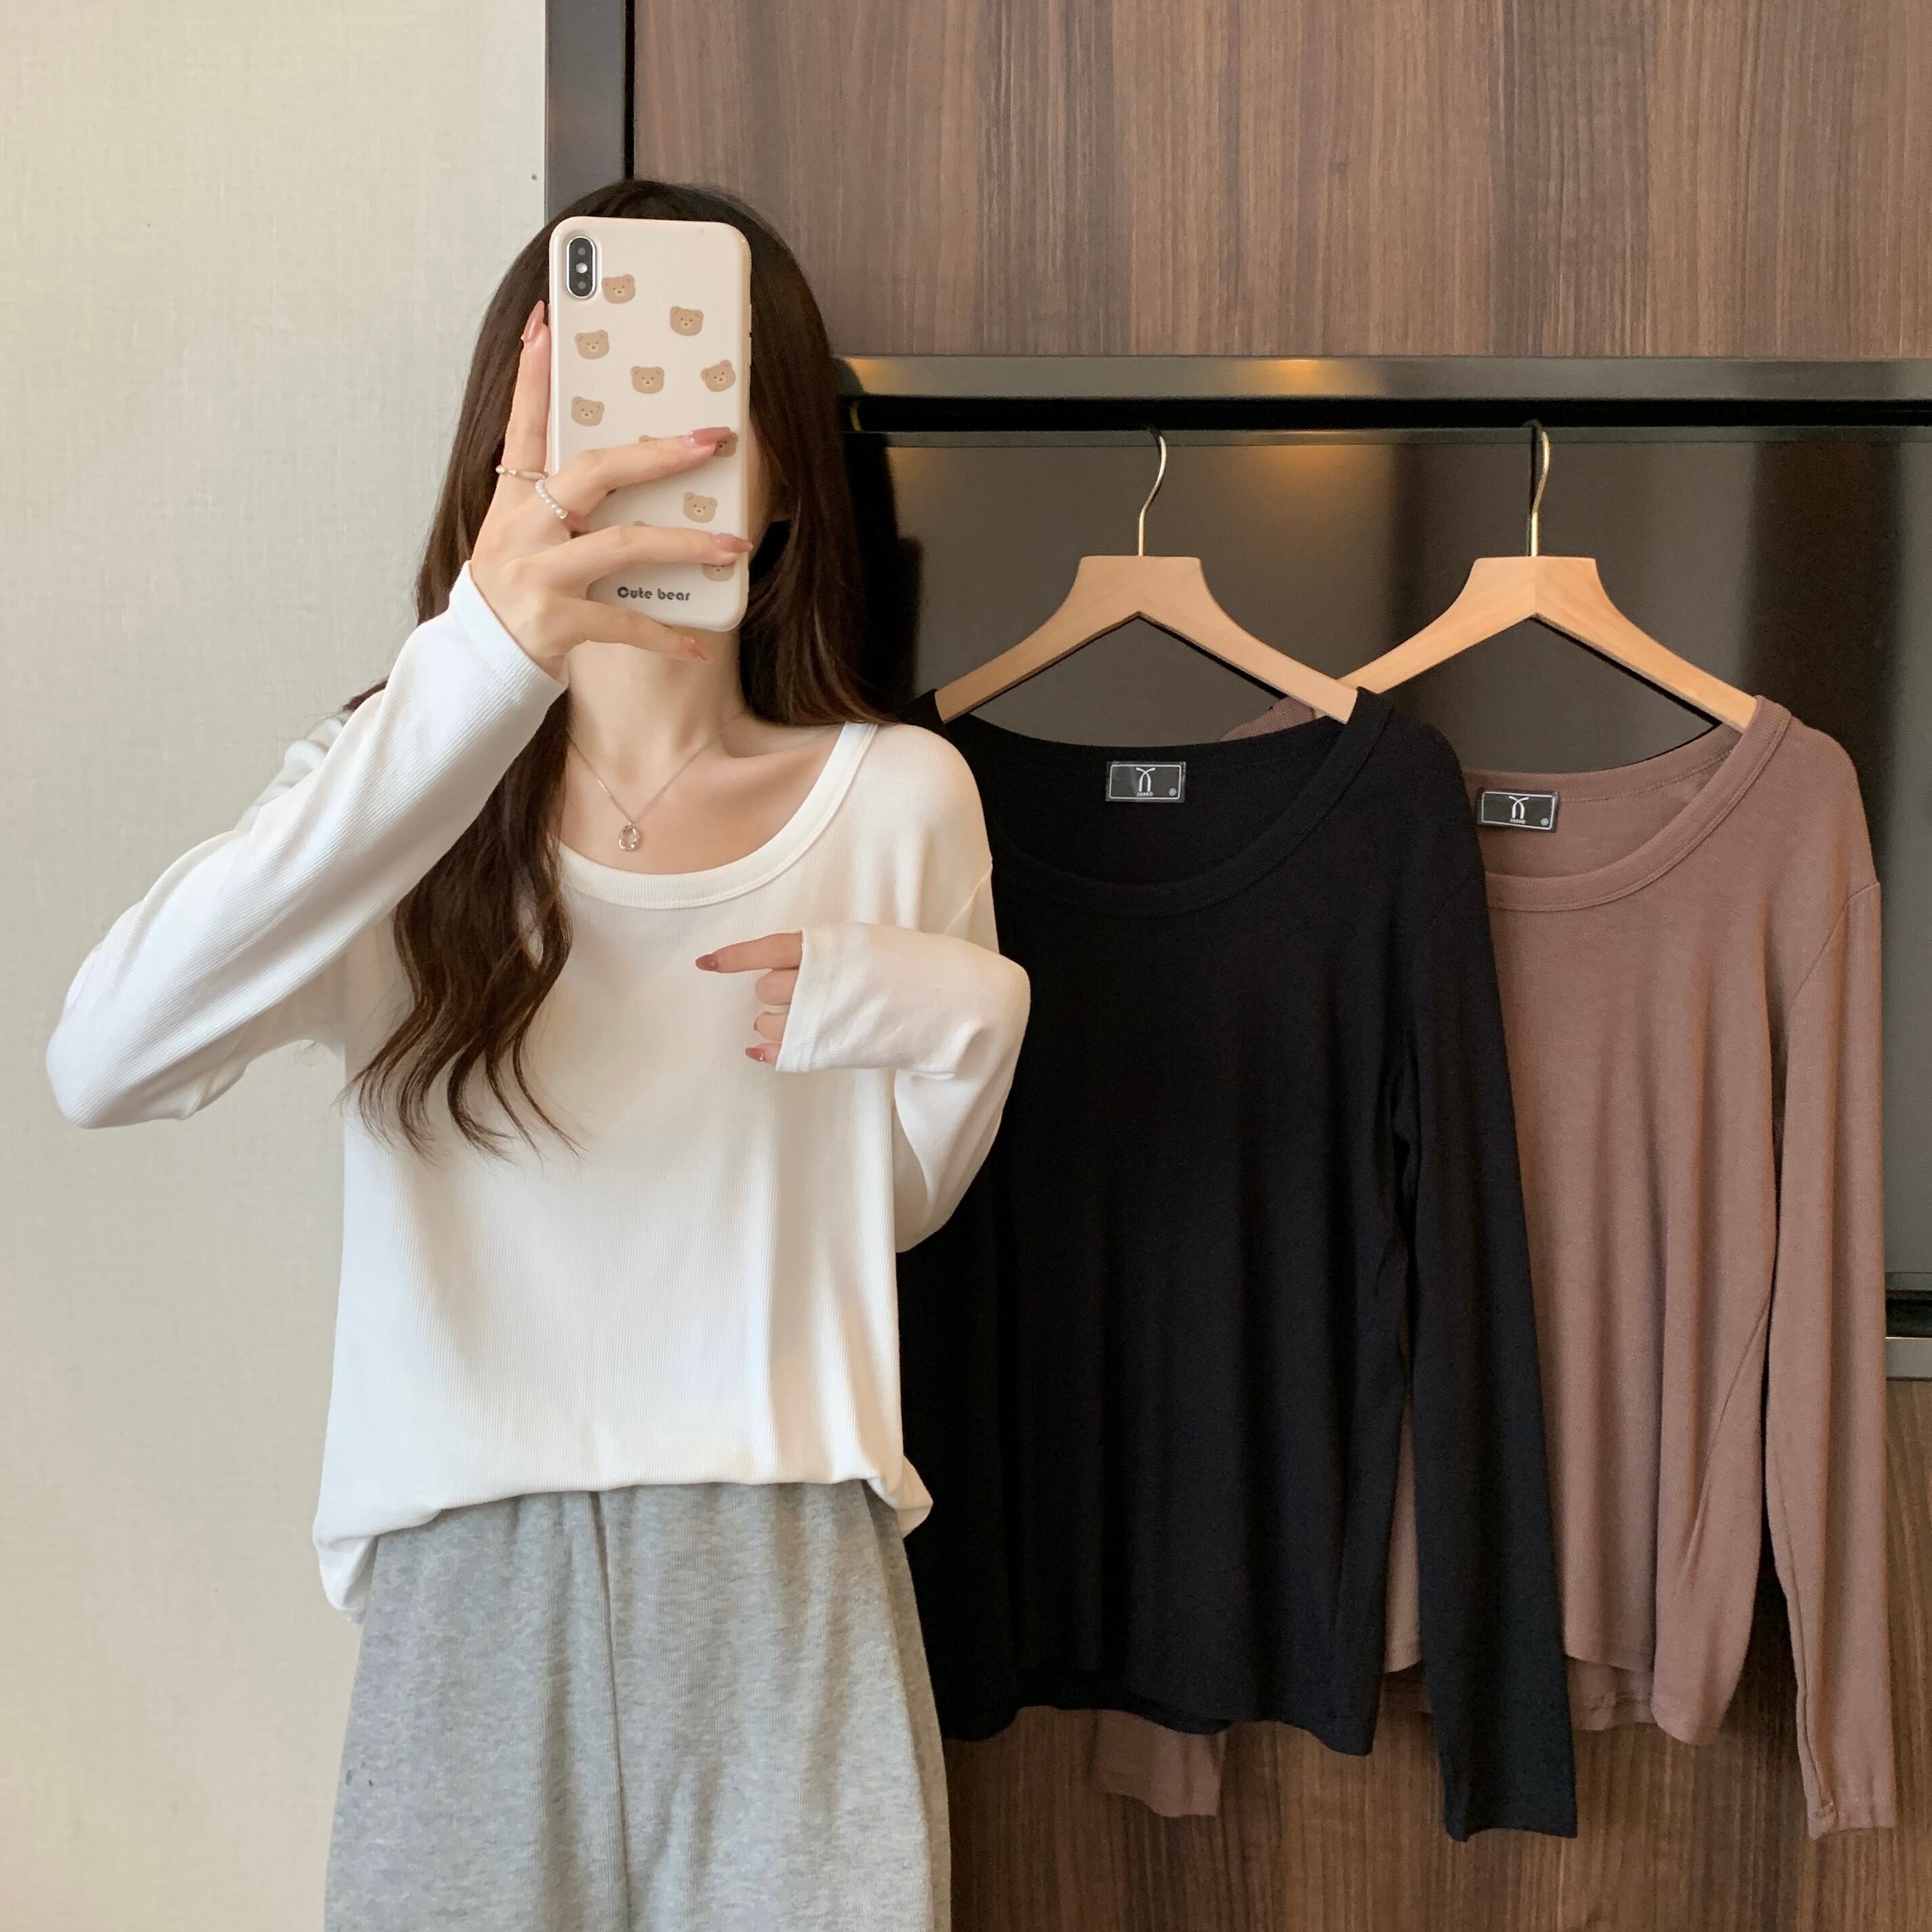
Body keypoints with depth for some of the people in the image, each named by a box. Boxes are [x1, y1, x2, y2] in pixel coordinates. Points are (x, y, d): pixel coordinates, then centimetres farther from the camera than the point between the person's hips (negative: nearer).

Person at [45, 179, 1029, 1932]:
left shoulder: (893, 798, 0)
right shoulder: (411, 801, -3)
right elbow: (105, 1064, -25)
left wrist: (960, 1028, -9)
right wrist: (479, 670, -36)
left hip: (791, 1585, 1)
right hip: (477, 1582, 0)